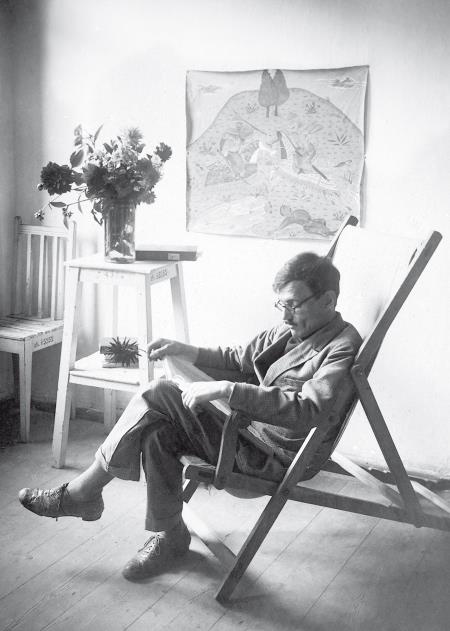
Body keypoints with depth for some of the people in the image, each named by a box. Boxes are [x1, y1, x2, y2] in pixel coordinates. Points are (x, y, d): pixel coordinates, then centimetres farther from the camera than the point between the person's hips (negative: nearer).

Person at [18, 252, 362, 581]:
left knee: (156, 396, -16)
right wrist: (188, 351, 2)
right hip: (249, 430, 8)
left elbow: (308, 410, -32)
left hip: (275, 458, -8)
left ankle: (80, 494, 1)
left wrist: (226, 389, -36)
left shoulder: (343, 348, -16)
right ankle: (169, 535, 3)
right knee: (157, 428, -13)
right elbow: (239, 360, 20)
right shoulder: (291, 330, 11)